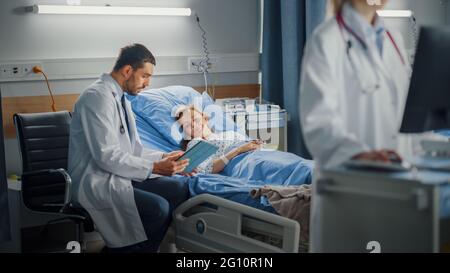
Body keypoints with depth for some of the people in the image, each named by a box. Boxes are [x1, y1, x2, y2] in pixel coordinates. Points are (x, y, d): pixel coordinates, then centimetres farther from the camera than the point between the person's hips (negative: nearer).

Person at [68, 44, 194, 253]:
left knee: (180, 187, -6)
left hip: (118, 175, 9)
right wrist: (154, 168, -20)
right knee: (158, 207, -28)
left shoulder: (121, 98, 13)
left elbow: (134, 149, 16)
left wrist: (163, 157, 0)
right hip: (97, 183, -9)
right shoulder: (98, 97, -16)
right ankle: (122, 249, -6)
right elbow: (107, 156, -22)